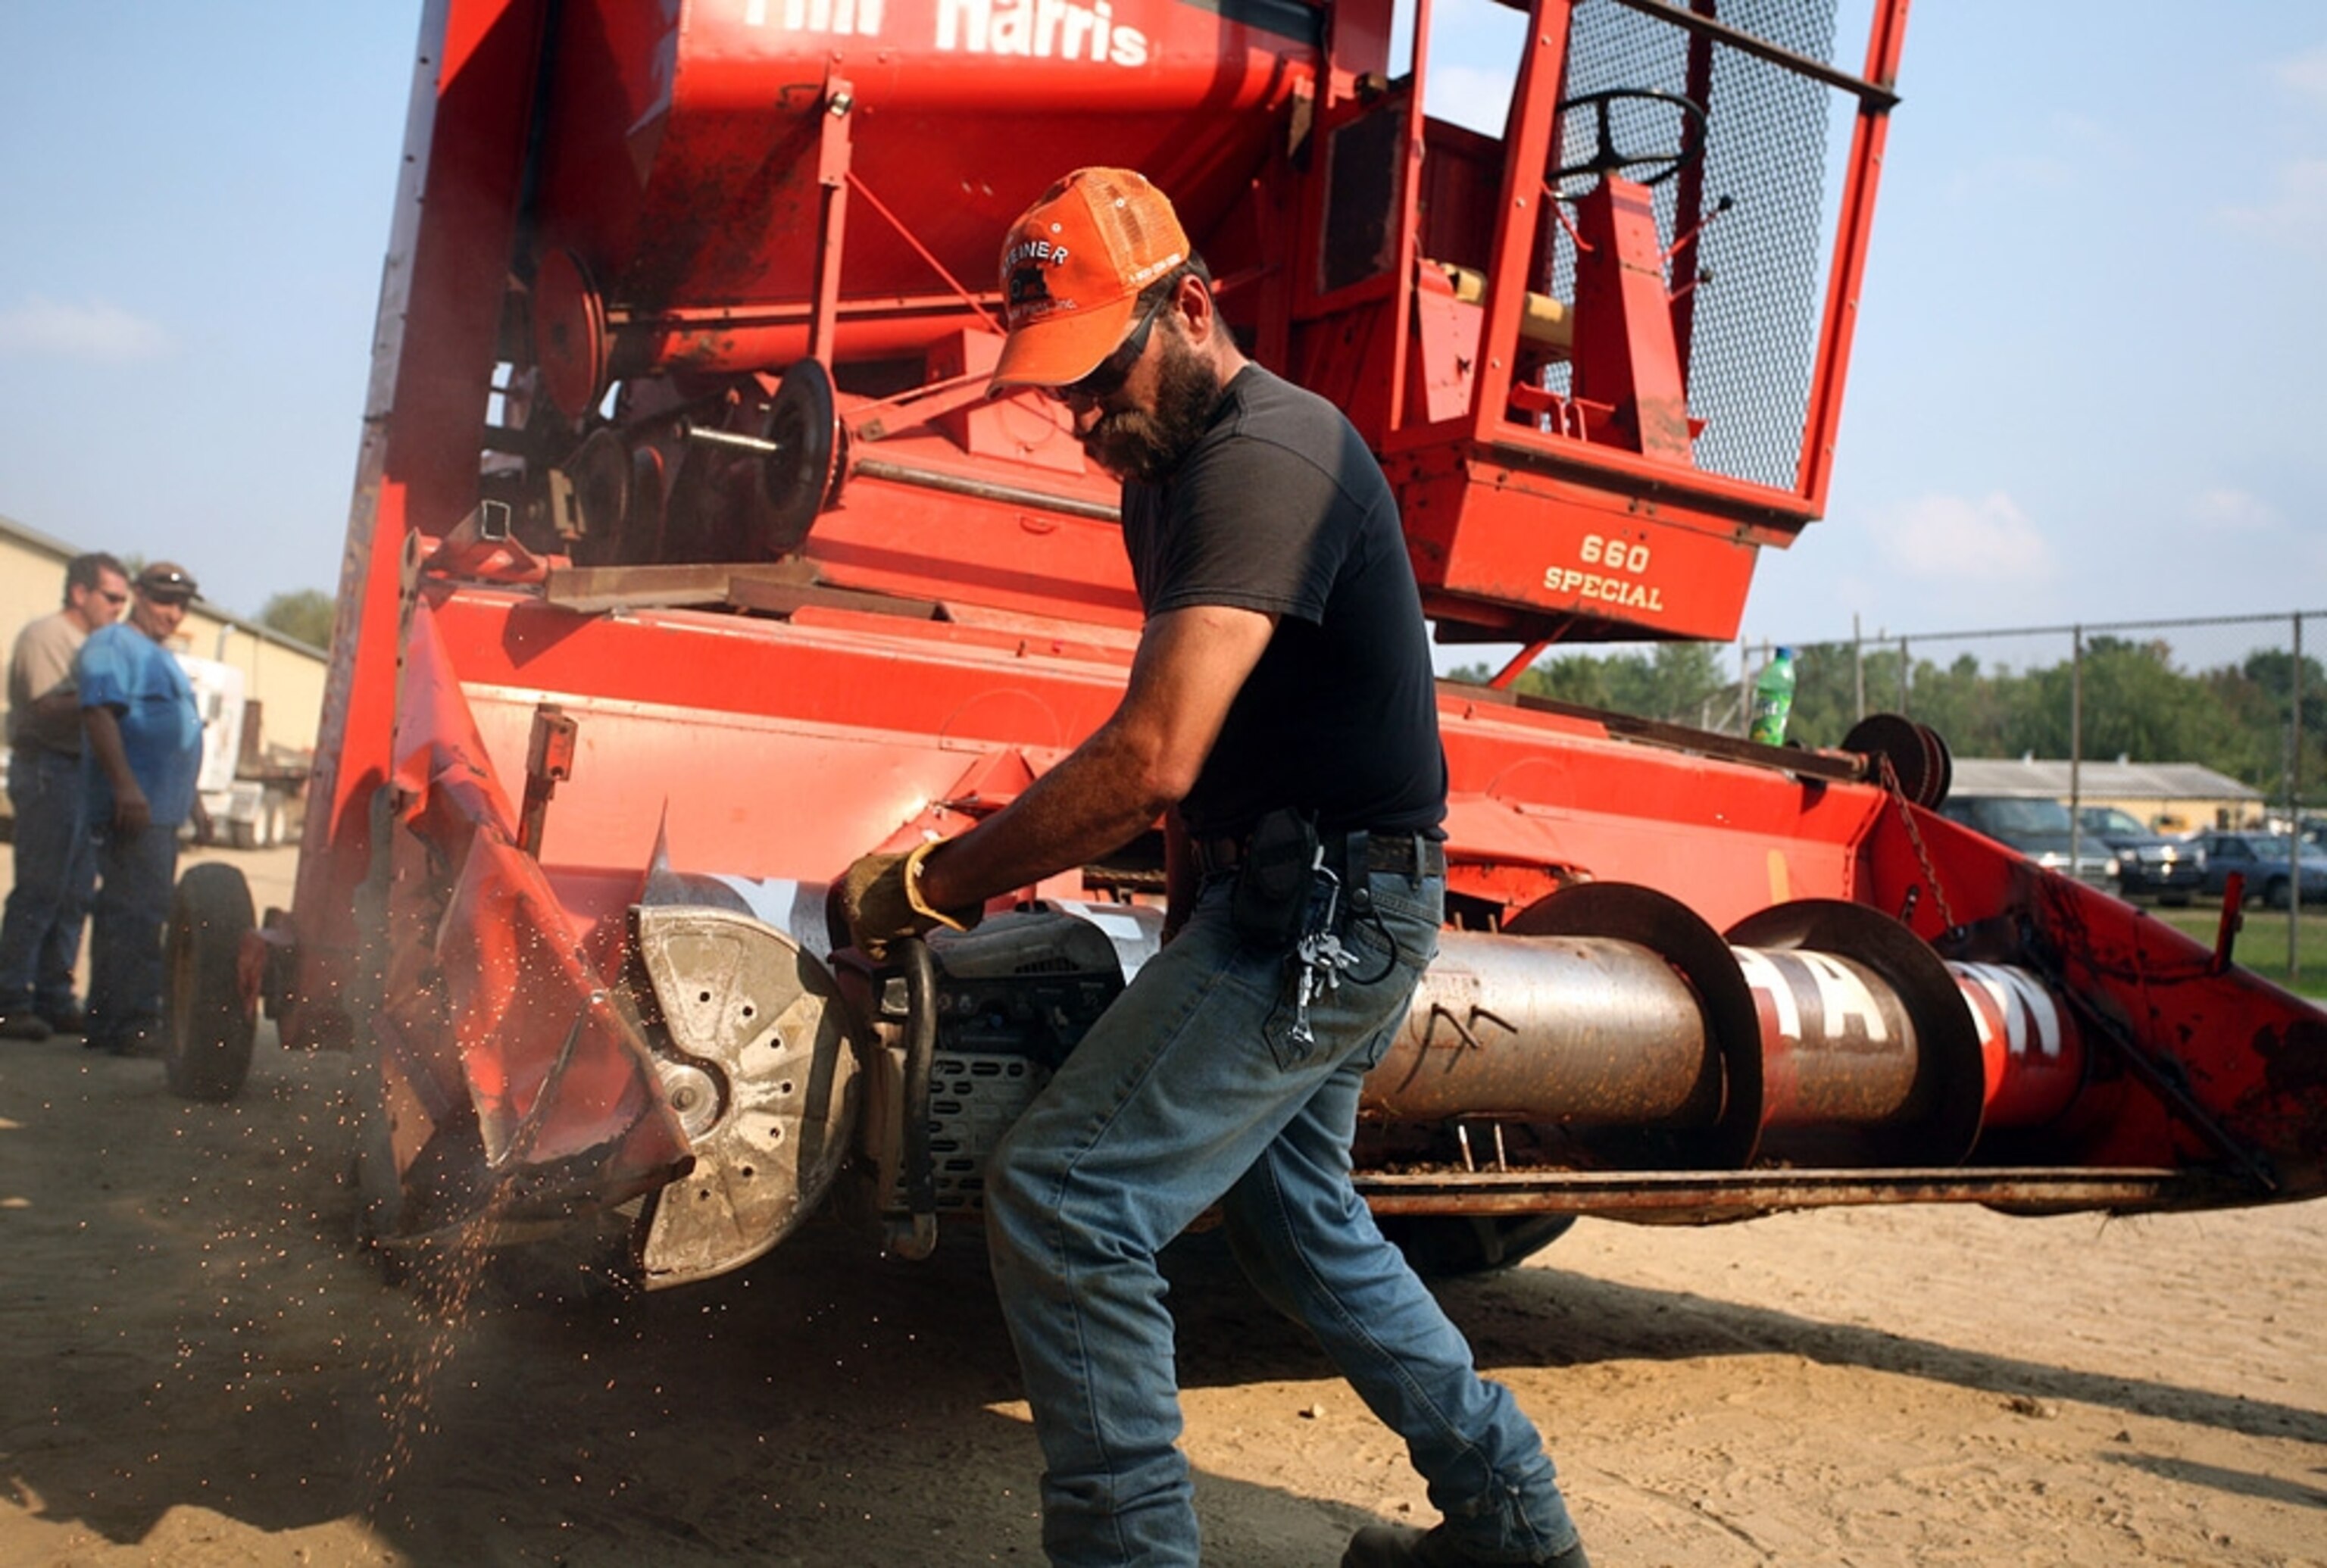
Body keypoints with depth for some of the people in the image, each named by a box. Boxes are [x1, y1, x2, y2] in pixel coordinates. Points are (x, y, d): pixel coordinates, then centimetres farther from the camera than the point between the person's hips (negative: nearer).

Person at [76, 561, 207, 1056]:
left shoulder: (161, 657, 24)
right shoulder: (113, 646, -7)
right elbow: (98, 714, -20)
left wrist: (192, 800, 29)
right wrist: (126, 786, -28)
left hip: (160, 810, 10)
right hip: (134, 807, -10)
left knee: (124, 912, 13)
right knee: (138, 913, -12)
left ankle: (107, 1023, 18)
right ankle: (134, 1023, -12)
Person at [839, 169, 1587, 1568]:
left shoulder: (1265, 456, -21)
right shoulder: (1171, 468, 12)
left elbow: (1155, 759, -31)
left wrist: (929, 886, -25)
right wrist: (1191, 916, 15)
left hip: (1328, 909, -11)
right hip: (1296, 901, 11)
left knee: (1062, 1200, -12)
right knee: (1297, 1213, 24)